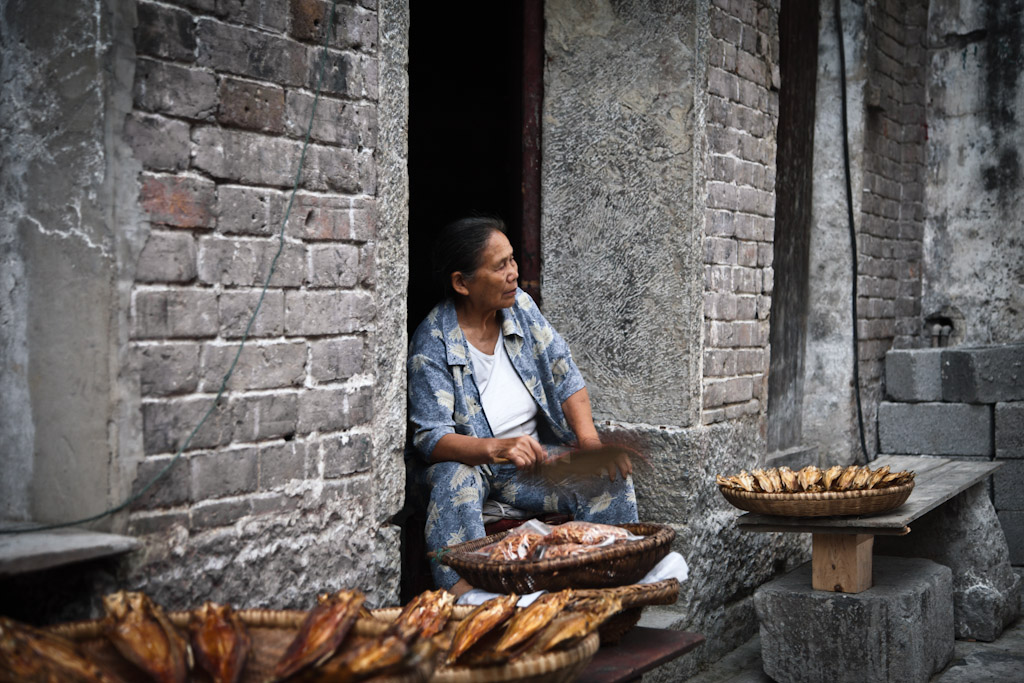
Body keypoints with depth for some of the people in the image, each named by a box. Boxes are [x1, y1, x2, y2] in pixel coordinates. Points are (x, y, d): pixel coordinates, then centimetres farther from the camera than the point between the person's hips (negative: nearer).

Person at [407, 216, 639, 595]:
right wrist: (498, 448, -41)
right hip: (466, 460, -5)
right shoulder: (432, 345, -18)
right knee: (454, 483, -37)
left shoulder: (519, 305, 0)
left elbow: (564, 375, 2)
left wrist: (589, 437, -15)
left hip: (535, 454, 5)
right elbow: (431, 437, -23)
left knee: (611, 478, -16)